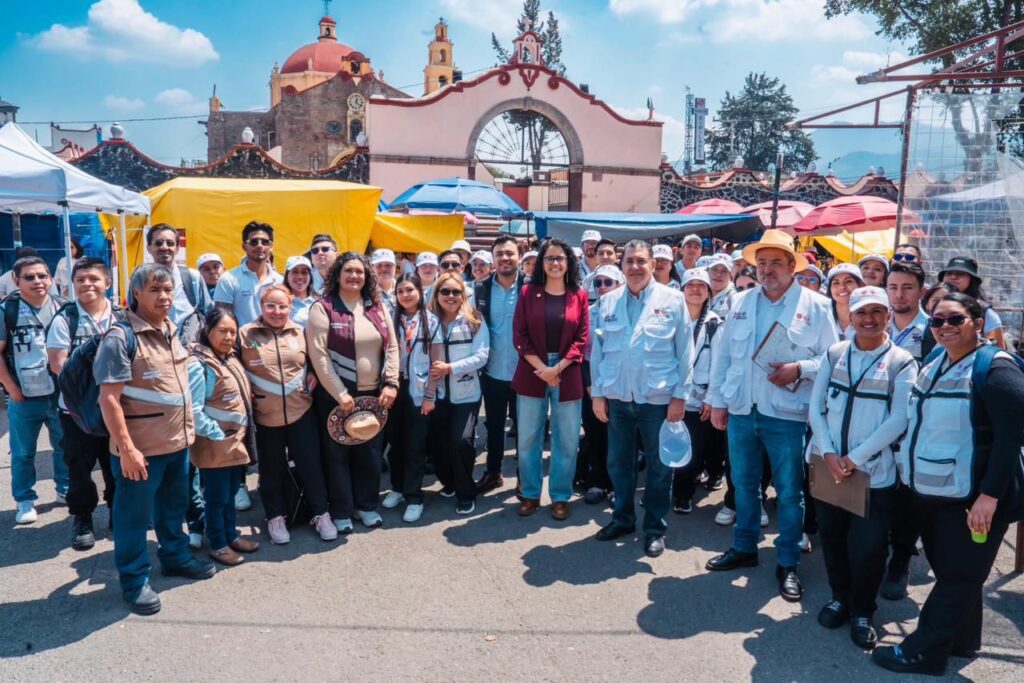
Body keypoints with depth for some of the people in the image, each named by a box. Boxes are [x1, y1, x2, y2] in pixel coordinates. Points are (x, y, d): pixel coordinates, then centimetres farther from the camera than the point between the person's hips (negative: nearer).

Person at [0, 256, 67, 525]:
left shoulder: (61, 308, 3)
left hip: (60, 394, 3)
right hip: (24, 398, -3)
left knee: (65, 447, 15)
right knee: (23, 453, 8)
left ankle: (65, 489, 32)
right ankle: (24, 501, 22)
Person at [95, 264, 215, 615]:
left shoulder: (172, 332, 7)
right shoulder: (120, 337, -17)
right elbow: (109, 398, -19)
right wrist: (126, 448, -21)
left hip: (177, 442, 7)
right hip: (141, 448, -7)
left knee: (174, 506, 22)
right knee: (134, 515, 8)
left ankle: (176, 557, 41)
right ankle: (134, 579, 24)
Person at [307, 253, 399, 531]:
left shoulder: (377, 307, 8)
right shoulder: (323, 308, -7)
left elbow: (392, 347, 7)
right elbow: (318, 355, -13)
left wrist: (391, 384, -4)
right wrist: (340, 393, -16)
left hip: (374, 394, 4)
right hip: (336, 395, -4)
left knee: (371, 452, 12)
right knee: (338, 454, 6)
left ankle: (367, 504, 29)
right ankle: (341, 511, 21)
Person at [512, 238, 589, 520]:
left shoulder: (579, 296, 4)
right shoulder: (528, 293, 3)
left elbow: (581, 338, 0)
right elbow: (520, 336, -2)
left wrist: (557, 368, -11)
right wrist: (542, 368, -11)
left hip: (567, 374, 0)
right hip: (531, 373, 0)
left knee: (566, 440, 5)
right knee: (528, 438, 6)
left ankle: (560, 497, 19)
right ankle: (530, 494, 21)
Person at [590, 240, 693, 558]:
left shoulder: (673, 300, -3)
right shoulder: (607, 302, 4)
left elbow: (685, 351, -3)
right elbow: (597, 350, 6)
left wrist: (680, 395, -6)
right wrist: (597, 392, 3)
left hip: (658, 397, -2)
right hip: (617, 396, 3)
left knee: (658, 465, 10)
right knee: (618, 462, 15)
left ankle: (655, 527, 25)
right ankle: (623, 517, 33)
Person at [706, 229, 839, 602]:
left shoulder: (815, 305, -3)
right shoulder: (741, 302, 8)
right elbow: (724, 355, 10)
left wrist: (799, 369, -19)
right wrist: (717, 400, 7)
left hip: (787, 415, -4)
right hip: (741, 411, 4)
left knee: (789, 492, 6)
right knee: (744, 484, 16)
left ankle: (788, 563, 20)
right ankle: (743, 548, 32)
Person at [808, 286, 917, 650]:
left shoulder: (902, 363, -4)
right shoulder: (834, 354, 5)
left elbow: (898, 420, -11)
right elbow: (816, 407, 2)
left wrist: (854, 458, -15)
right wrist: (829, 453, -11)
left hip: (876, 473, -3)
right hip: (827, 467, 3)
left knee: (868, 546, 3)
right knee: (831, 537, 13)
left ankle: (862, 611, 26)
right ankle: (840, 596, 36)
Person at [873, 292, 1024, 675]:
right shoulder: (934, 363, 8)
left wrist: (990, 494, -23)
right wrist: (912, 471, 16)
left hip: (971, 497, -8)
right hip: (932, 490, 8)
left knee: (957, 575, 5)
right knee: (949, 569, 19)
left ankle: (923, 651, 11)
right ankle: (961, 641, 35)